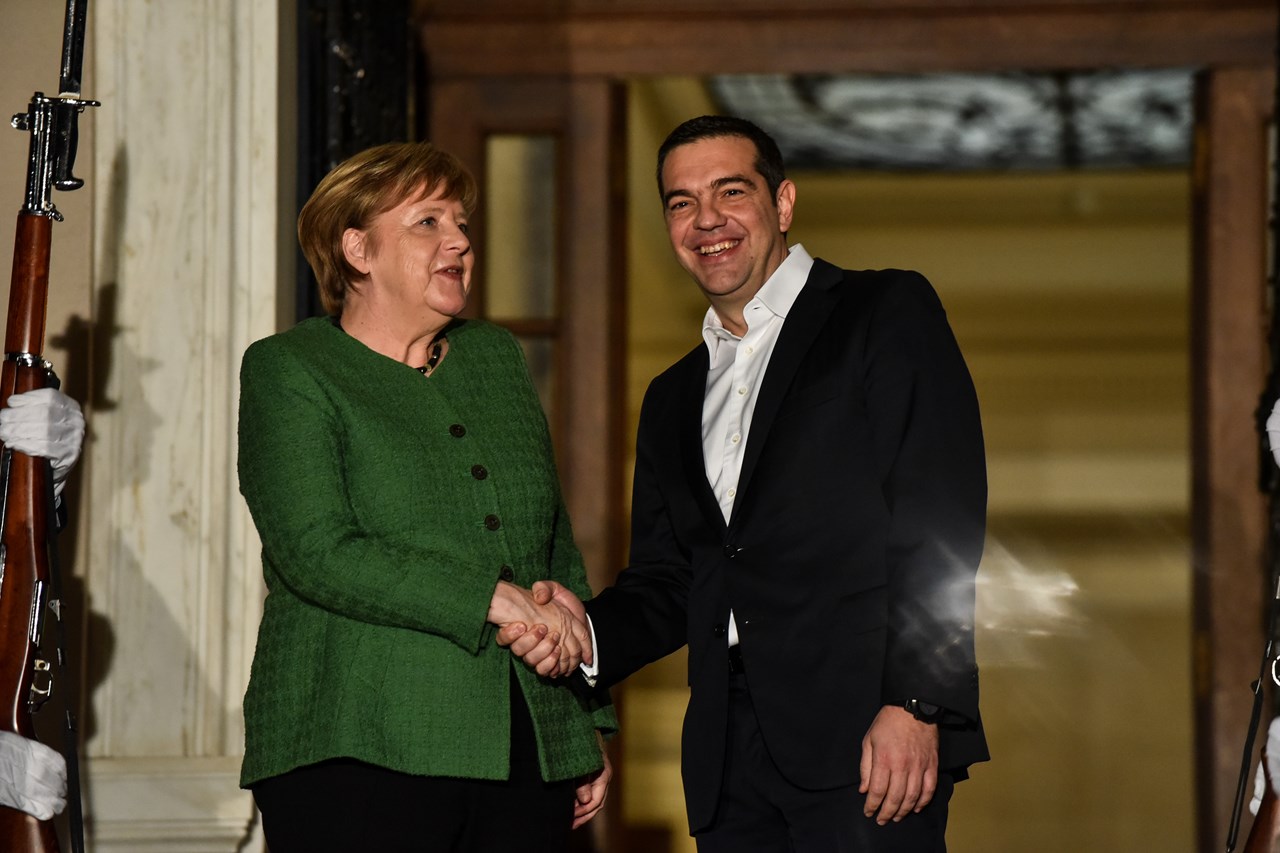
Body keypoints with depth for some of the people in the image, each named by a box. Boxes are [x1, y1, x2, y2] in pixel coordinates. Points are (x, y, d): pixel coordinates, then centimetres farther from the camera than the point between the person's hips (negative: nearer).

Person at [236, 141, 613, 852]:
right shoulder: (289, 372, 1)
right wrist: (492, 599, -18)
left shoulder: (497, 357, 18)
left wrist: (591, 724, 16)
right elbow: (316, 552, -13)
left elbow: (559, 550, 21)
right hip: (362, 756, -5)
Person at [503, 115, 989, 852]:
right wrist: (587, 631, -1)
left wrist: (915, 705, -16)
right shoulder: (674, 398, 24)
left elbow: (942, 522, -6)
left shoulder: (888, 316, 4)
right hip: (731, 758, 6)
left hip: (866, 738, -6)